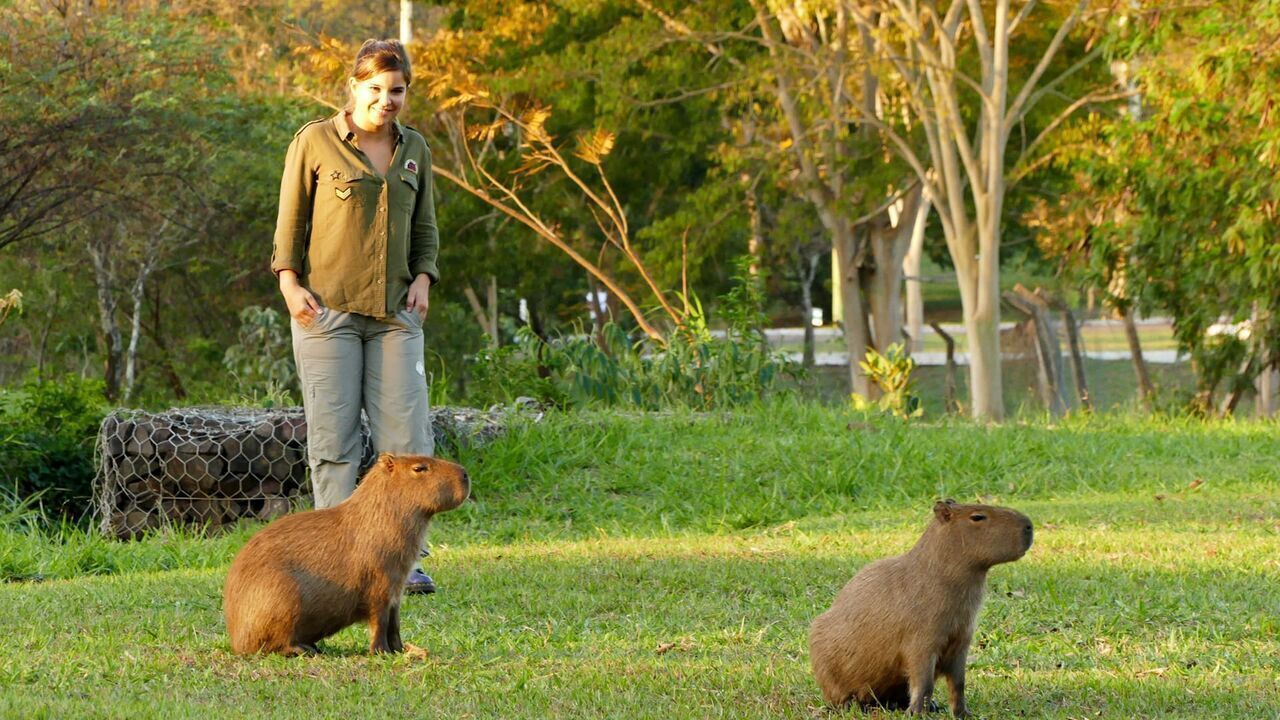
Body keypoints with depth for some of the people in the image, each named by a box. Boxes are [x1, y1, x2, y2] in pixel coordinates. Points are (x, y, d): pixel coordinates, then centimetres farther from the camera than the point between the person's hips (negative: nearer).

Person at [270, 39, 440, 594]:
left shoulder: (414, 149, 13)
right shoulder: (315, 142, 1)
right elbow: (290, 221, 4)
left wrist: (423, 279, 3)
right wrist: (289, 282, -9)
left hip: (395, 314, 4)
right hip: (327, 309, -4)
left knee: (407, 436, -3)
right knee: (333, 438, -4)